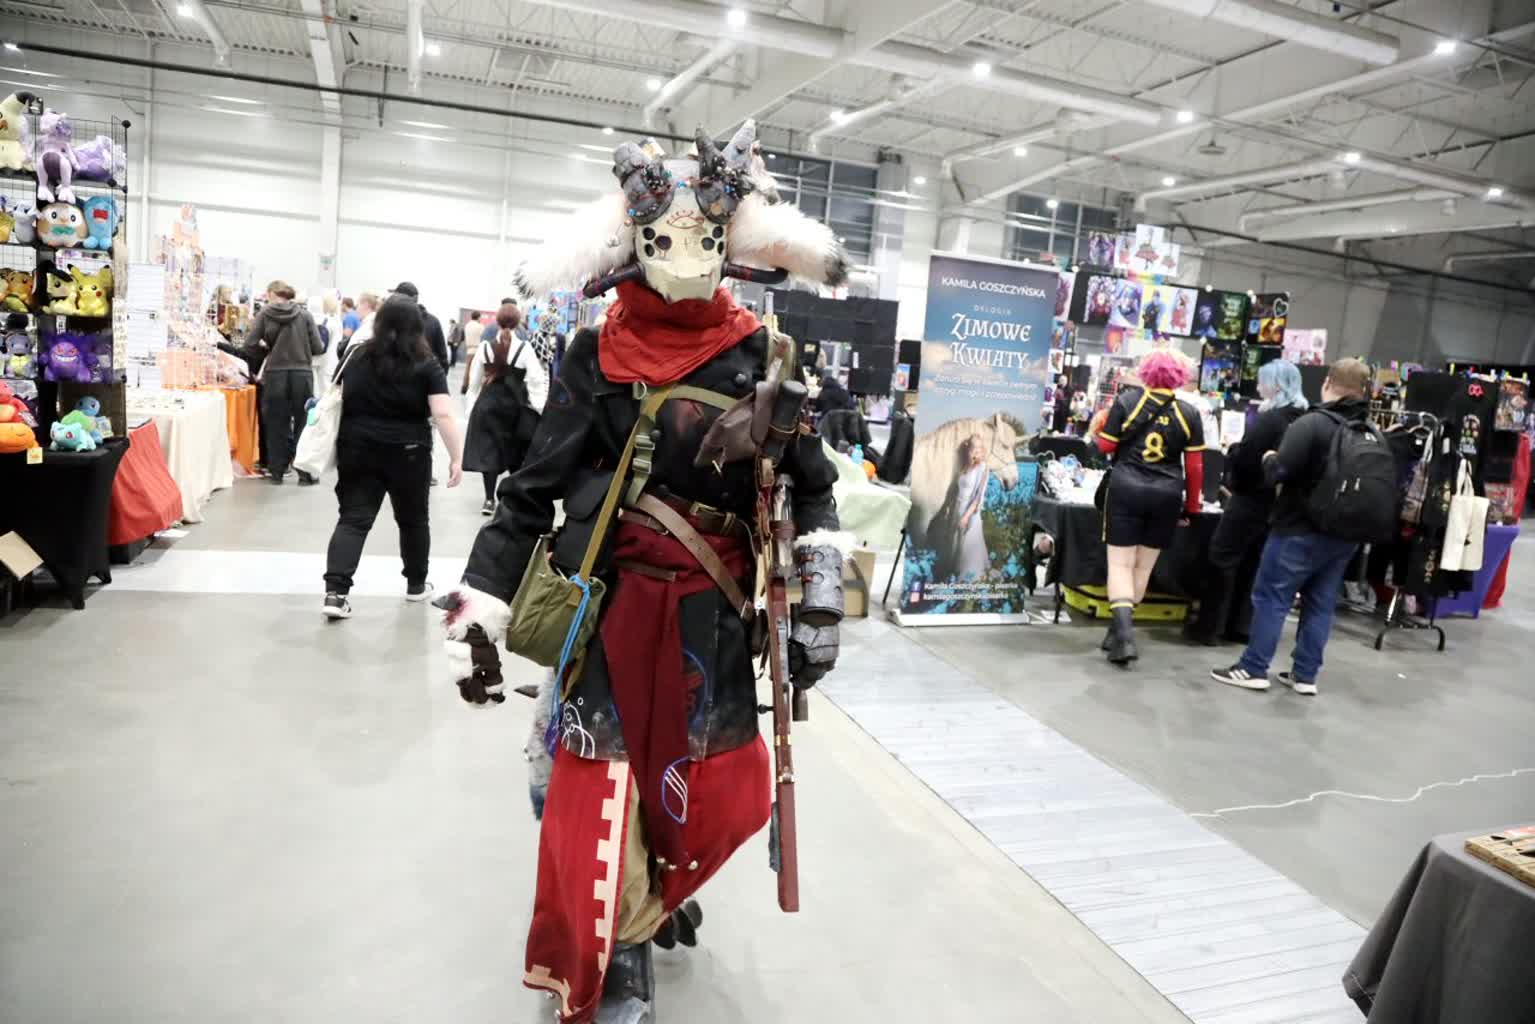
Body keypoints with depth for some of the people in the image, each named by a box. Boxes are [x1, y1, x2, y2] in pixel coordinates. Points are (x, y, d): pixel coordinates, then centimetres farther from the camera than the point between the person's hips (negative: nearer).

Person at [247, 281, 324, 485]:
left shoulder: (265, 314, 0)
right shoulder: (305, 315, 1)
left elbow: (250, 343, -4)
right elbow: (318, 348, -3)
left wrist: (266, 346, 15)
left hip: (274, 374, 0)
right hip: (302, 374, 0)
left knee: (276, 424, 10)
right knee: (304, 423, 9)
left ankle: (277, 471, 15)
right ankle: (305, 472, 10)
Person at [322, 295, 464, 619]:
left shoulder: (357, 356, 4)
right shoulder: (427, 366, -7)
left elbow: (338, 401, 15)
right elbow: (444, 415, -15)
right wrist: (457, 458, -12)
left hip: (357, 450, 2)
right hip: (408, 454, -2)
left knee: (353, 519, 2)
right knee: (413, 519, 16)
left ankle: (336, 592, -11)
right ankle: (416, 585, 30)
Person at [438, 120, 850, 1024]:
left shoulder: (761, 356, 1)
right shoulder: (599, 357, -3)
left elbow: (814, 487, 6)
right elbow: (533, 490, -2)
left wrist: (819, 605, 2)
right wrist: (480, 607, -7)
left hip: (715, 610, 2)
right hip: (615, 600, -2)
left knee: (723, 795, 9)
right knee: (597, 790, 1)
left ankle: (654, 892, 42)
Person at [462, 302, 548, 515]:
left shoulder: (485, 346, -3)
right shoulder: (524, 348, -10)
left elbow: (474, 379, 4)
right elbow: (536, 380, -13)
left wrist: (476, 401, 16)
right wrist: (540, 408, -7)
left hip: (488, 403, 1)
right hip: (516, 405, -1)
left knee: (488, 450, 4)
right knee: (516, 451, 14)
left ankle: (489, 499, -2)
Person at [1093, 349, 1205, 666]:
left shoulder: (1127, 400, -3)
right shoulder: (1188, 413, 2)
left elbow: (1106, 446, -1)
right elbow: (1195, 466, 3)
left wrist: (1101, 427, 18)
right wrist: (1191, 506, 12)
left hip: (1126, 489, -2)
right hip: (1166, 495, 2)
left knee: (1120, 564, 2)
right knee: (1143, 566, 13)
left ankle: (1123, 631, -15)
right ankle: (1120, 632, 20)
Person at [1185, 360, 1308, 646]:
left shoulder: (1269, 419, -18)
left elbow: (1243, 460, -20)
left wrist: (1231, 451, 0)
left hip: (1251, 499, -7)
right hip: (1278, 502, 8)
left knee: (1223, 559, 1)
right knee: (1253, 563, 15)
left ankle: (1208, 627, 2)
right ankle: (1239, 626, 20)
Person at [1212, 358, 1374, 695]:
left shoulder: (1312, 423, -16)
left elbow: (1280, 472, -22)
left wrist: (1269, 459, -1)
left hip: (1301, 529, -6)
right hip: (1345, 532, 6)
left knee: (1270, 596, 2)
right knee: (1321, 603, 12)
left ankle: (1253, 669, 5)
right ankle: (1305, 674, 17)